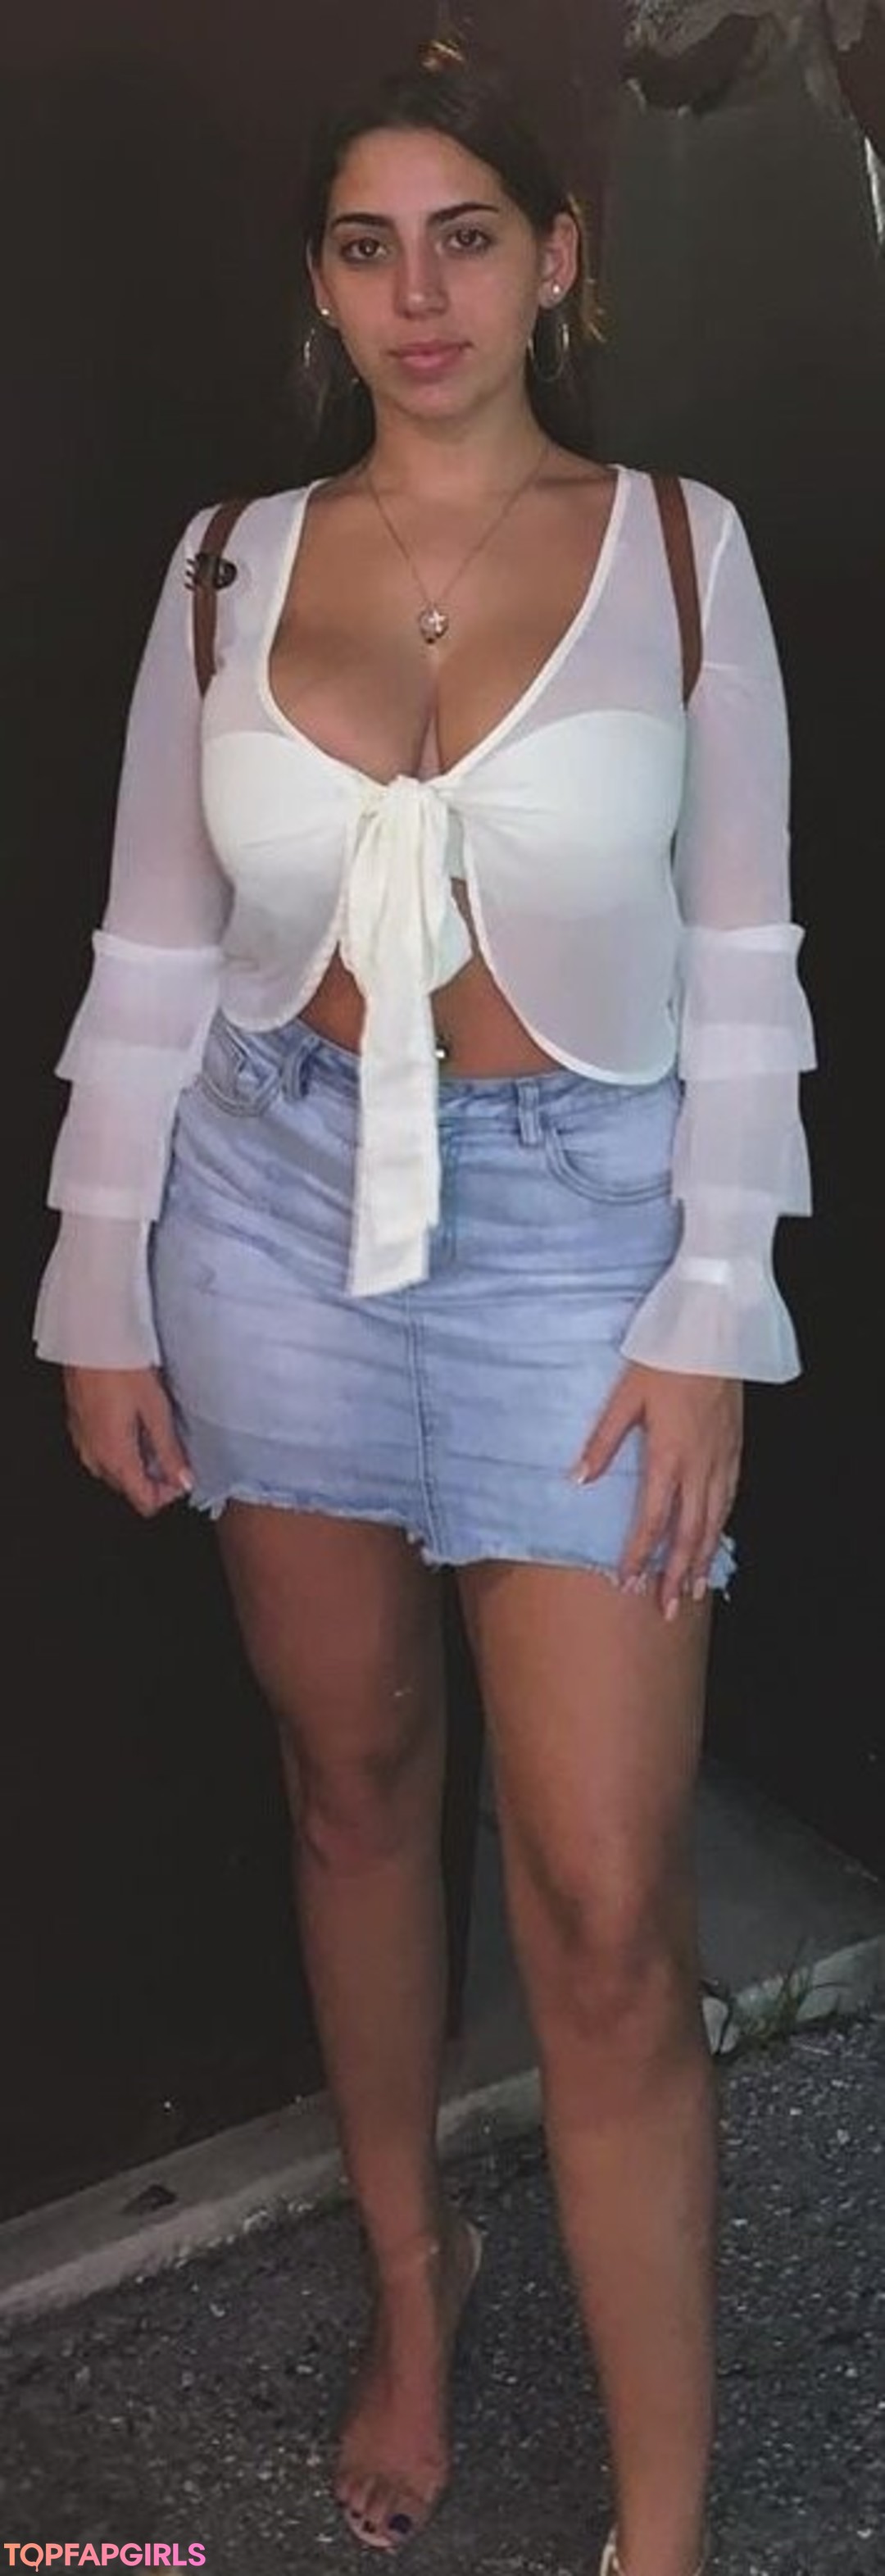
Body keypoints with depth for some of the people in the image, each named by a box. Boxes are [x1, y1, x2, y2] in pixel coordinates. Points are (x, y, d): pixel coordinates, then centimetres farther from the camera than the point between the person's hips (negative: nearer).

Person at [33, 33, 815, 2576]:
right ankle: (409, 2271, 39)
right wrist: (101, 1298, 4)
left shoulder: (678, 544, -1)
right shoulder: (230, 563, 4)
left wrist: (712, 1318, -8)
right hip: (280, 1200, 3)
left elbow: (741, 963, -2)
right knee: (353, 1783, 15)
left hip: (577, 1219, -2)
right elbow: (150, 960, 6)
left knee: (607, 1902, -4)